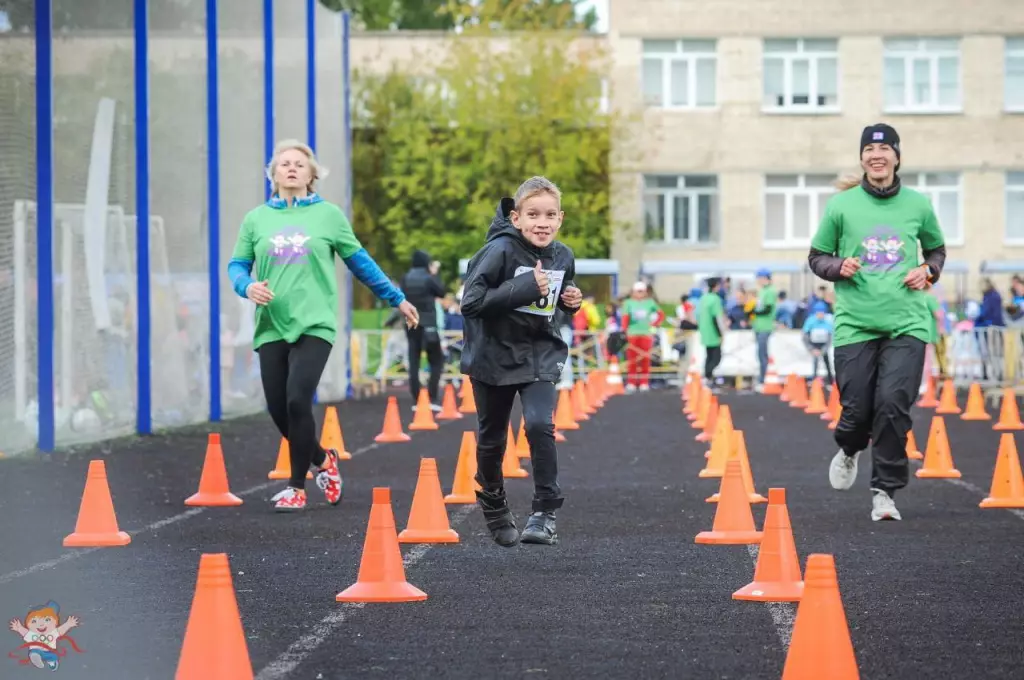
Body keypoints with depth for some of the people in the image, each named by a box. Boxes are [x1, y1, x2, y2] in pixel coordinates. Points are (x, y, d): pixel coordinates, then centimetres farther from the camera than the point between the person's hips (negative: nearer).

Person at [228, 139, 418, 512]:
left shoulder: (328, 215, 5)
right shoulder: (256, 219, 9)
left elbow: (360, 261, 13)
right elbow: (237, 265, 13)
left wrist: (397, 299, 17)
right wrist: (247, 286, -10)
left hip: (314, 325, -3)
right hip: (271, 327, 3)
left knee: (298, 401, -16)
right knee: (278, 409, 0)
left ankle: (297, 487, -1)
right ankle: (322, 461, 29)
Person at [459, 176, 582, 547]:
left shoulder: (563, 257, -2)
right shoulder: (500, 250, -20)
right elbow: (470, 301, -27)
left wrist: (570, 301, -5)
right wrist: (523, 288, -34)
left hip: (540, 353, 2)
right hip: (494, 354, -2)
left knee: (540, 425, -20)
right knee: (492, 437, 13)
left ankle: (545, 512, -12)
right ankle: (493, 505, 39)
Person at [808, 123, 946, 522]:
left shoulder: (917, 205, 6)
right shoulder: (841, 205, 1)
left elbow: (936, 249, 21)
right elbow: (817, 257, 10)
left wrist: (928, 271, 1)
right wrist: (838, 267, -11)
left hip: (906, 324, 0)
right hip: (854, 324, 0)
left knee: (893, 406, -12)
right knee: (856, 409, 0)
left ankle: (884, 492, 1)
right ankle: (849, 450, 37)